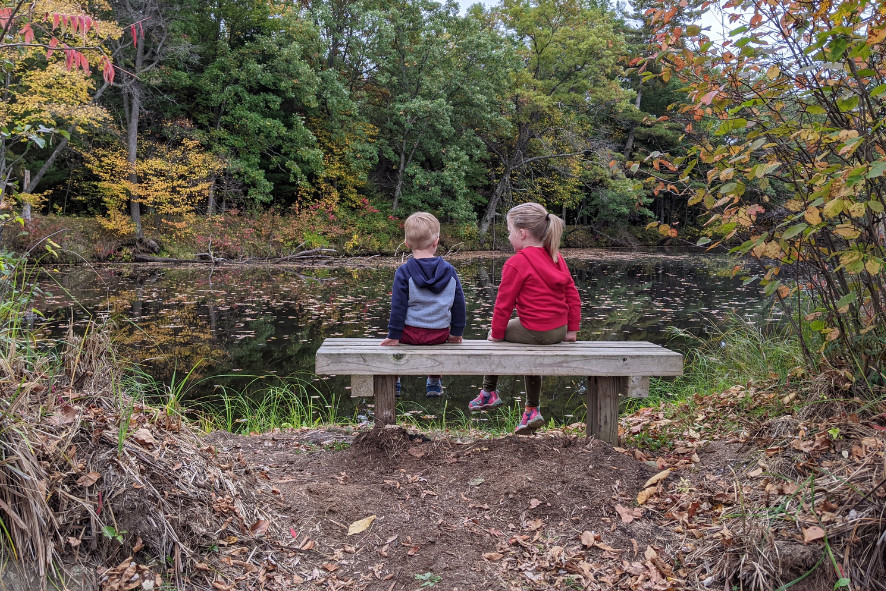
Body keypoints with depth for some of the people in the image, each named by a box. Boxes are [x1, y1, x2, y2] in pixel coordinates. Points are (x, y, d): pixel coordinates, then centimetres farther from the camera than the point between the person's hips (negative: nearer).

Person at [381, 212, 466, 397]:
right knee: (440, 342, 37)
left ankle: (393, 382, 31)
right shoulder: (449, 271, -1)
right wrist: (456, 332, 14)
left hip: (411, 333, -2)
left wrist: (394, 335, -4)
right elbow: (459, 303, 4)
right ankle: (434, 383, 41)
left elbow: (398, 306, -10)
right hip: (440, 333, 3)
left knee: (392, 344, 29)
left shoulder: (404, 272, -10)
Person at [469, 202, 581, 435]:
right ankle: (532, 410, 36)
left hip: (533, 331, -7)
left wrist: (496, 334, 1)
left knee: (496, 335, 20)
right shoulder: (556, 257, 8)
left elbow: (504, 304, -11)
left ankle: (489, 393, 29)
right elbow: (572, 294, 9)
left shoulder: (516, 263, -14)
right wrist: (572, 329, 13)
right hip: (559, 331, 7)